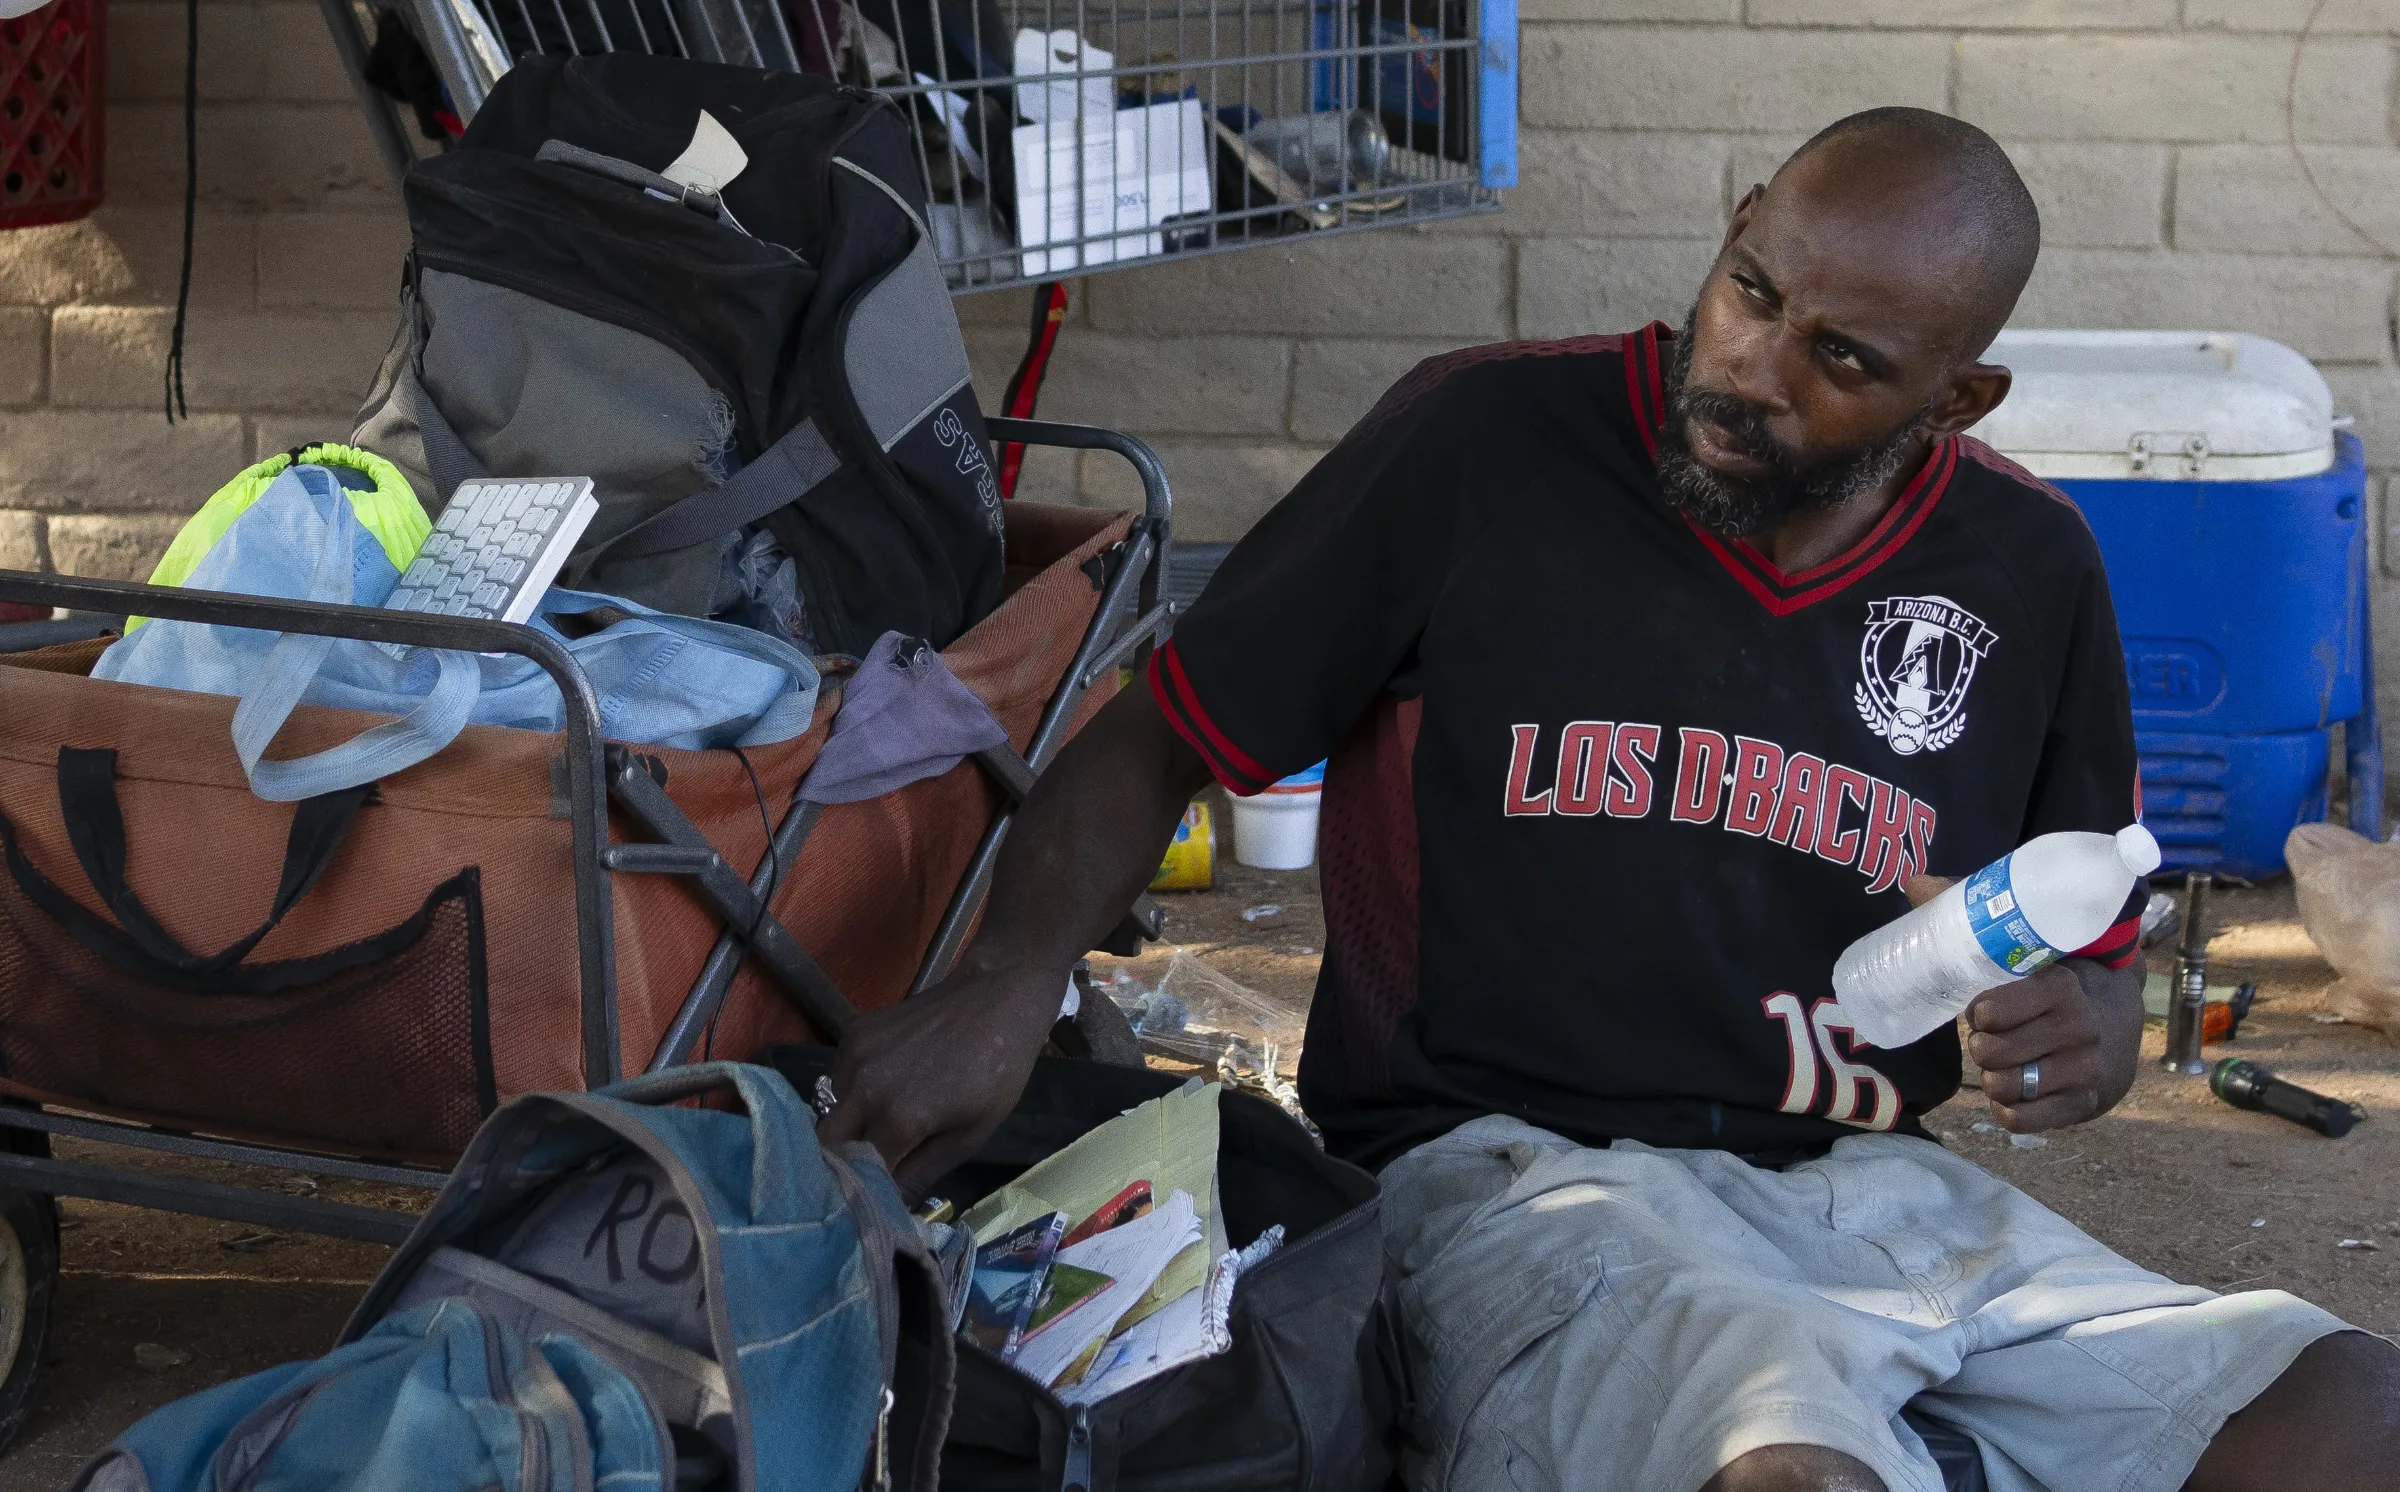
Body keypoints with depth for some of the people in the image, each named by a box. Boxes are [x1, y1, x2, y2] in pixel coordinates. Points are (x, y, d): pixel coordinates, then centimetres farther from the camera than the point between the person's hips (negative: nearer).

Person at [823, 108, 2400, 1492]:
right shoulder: (1484, 444, -2)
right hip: (1506, 1165, -4)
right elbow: (1161, 742, 3)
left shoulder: (2029, 570, 9)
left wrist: (2079, 1029, -5)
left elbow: (2102, 976, 20)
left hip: (1874, 1187, 5)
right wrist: (1011, 982, -15)